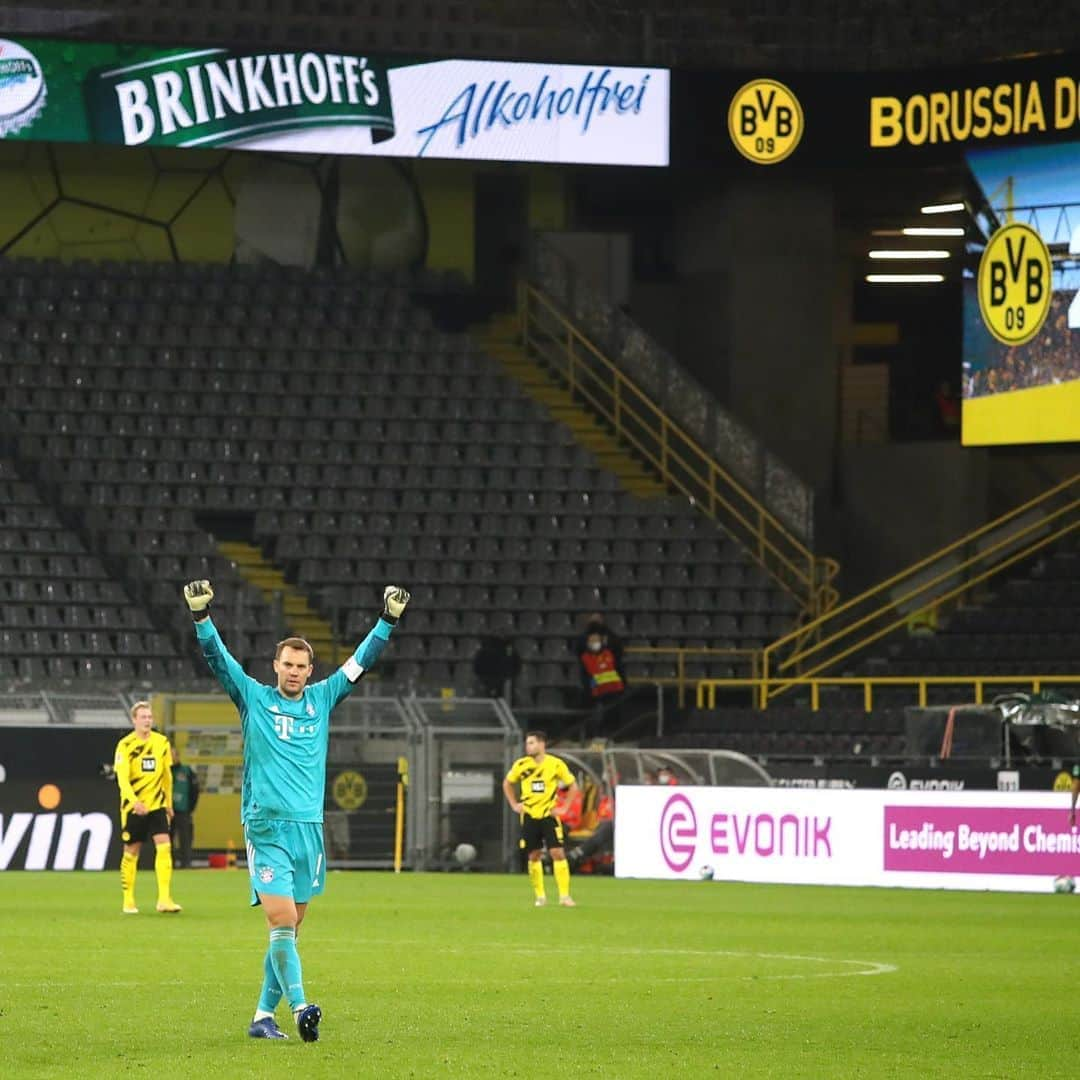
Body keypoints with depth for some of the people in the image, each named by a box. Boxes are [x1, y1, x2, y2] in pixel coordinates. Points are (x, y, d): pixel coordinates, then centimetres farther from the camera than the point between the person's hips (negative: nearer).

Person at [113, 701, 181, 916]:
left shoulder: (162, 743, 4)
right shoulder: (125, 745, -9)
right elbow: (122, 778, -18)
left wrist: (169, 803, 20)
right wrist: (135, 801, -34)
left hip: (157, 805, 3)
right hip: (133, 807, -3)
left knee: (164, 847, -13)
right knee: (131, 852, 4)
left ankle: (164, 899, -15)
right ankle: (128, 900, 17)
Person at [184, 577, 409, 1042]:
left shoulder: (322, 699, 13)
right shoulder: (254, 698, 5)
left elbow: (361, 662, 16)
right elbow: (217, 657, -2)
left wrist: (388, 621, 8)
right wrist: (201, 616, -15)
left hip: (310, 826, 4)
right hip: (267, 827, -4)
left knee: (289, 927, 5)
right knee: (281, 921, -16)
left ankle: (264, 1015, 11)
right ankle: (299, 1006, -19)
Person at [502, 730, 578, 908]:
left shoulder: (556, 764, -6)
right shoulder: (521, 765, -1)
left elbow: (572, 784, 5)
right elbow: (507, 783, 15)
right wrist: (514, 804, 6)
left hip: (549, 815, -2)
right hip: (529, 816, 2)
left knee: (558, 853, -11)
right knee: (534, 856, 3)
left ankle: (564, 895, -8)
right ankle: (540, 896, 14)